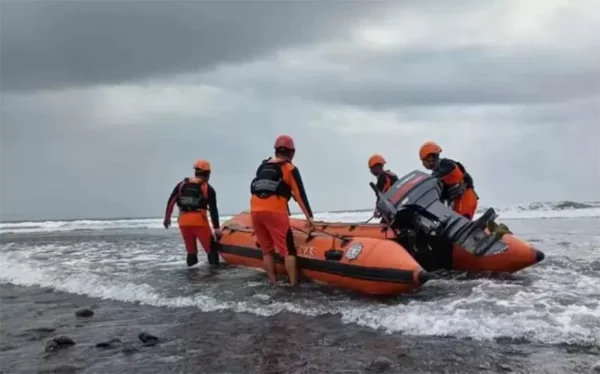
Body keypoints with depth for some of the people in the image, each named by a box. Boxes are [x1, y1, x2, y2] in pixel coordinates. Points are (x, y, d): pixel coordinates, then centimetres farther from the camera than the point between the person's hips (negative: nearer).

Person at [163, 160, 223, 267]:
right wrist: (216, 228, -6)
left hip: (183, 222, 5)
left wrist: (167, 217, 19)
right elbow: (213, 210, -6)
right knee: (211, 248, 2)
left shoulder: (182, 184, 10)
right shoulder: (208, 189, -1)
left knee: (191, 251, 15)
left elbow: (171, 201, 9)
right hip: (199, 222, -4)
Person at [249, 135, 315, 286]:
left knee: (266, 250, 15)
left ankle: (273, 283, 17)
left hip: (255, 210, 5)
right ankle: (293, 285, -7)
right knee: (288, 250, -2)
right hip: (275, 211, -5)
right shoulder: (290, 169, 7)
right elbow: (300, 194, 1)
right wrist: (309, 216, 1)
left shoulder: (262, 166, 21)